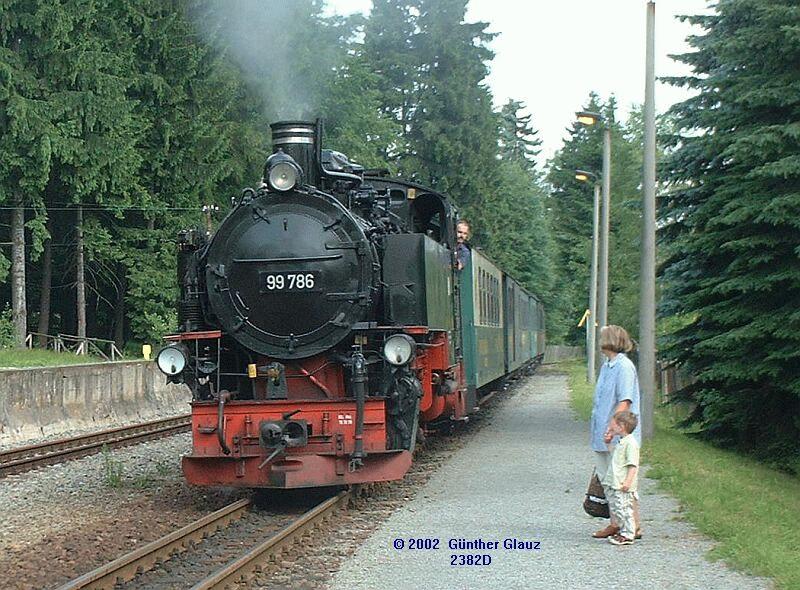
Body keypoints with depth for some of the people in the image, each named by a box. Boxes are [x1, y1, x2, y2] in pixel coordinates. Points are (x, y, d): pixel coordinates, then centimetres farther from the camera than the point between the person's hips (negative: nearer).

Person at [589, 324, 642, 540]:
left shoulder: (624, 366, -14)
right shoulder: (606, 366, 14)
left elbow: (624, 402, -20)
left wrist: (612, 428, -24)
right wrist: (597, 429, 20)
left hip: (619, 437, -10)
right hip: (602, 436, 10)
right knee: (607, 482, 13)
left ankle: (634, 526, 1)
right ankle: (615, 523, 20)